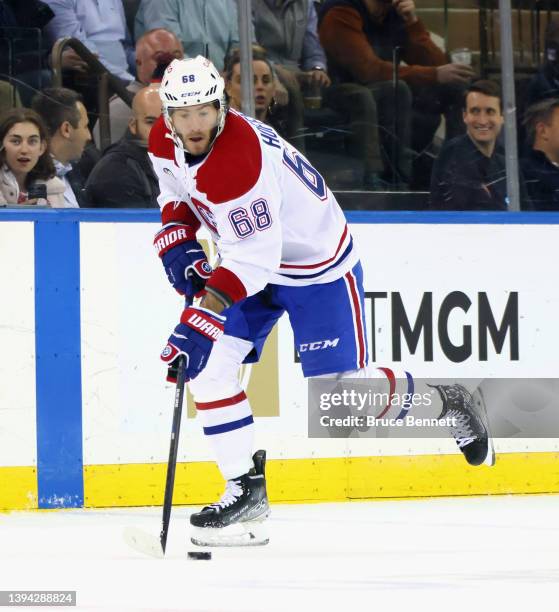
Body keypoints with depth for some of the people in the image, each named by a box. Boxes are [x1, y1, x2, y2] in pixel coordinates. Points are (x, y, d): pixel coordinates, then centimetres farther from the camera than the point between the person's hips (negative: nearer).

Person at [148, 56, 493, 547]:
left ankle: (440, 405, 21)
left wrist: (202, 316, -43)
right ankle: (246, 488, 1)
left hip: (317, 264, -8)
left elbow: (253, 259, -38)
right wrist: (178, 244, -7)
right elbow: (177, 195, 12)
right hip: (250, 253, 8)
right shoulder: (165, 142, -9)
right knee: (206, 364, -8)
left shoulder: (238, 159, -36)